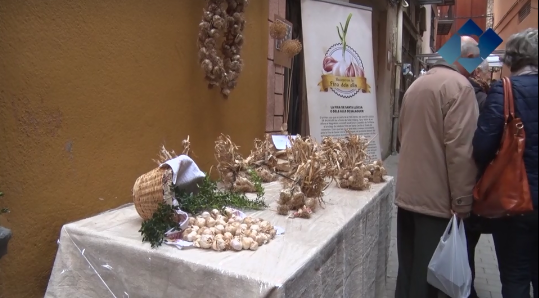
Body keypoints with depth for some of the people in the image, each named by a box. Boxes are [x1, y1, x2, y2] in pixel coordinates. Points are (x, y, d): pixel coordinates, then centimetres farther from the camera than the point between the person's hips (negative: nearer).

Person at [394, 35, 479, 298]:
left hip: (407, 193, 8)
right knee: (426, 275, 2)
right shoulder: (459, 86, -11)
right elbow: (460, 149, -18)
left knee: (408, 268, 16)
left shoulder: (417, 84, 15)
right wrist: (463, 201, -14)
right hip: (436, 197, -8)